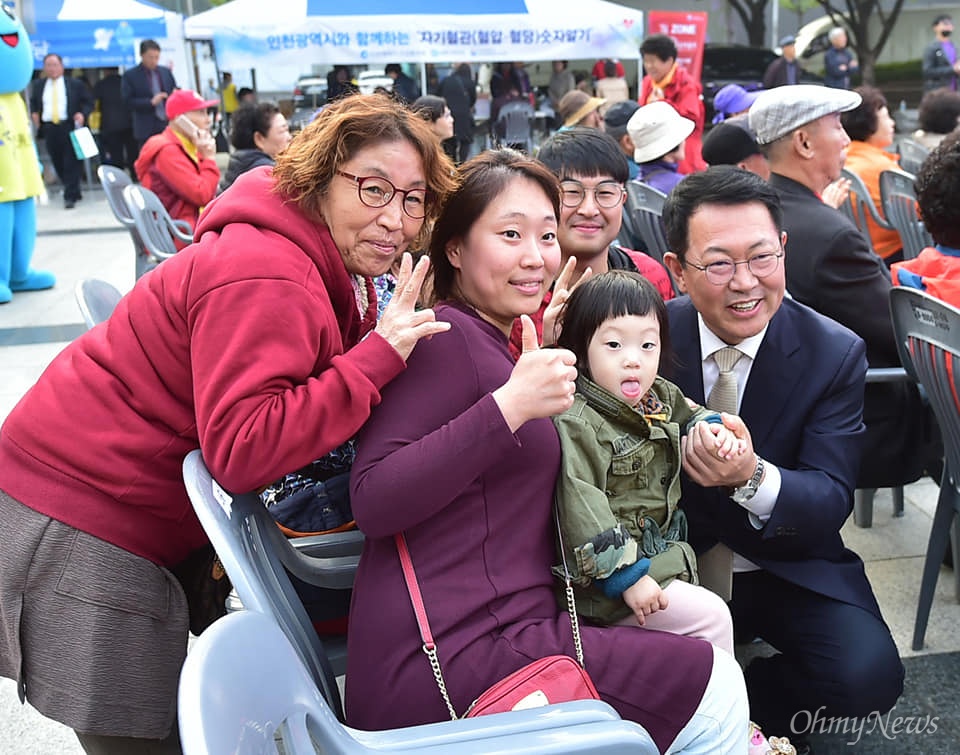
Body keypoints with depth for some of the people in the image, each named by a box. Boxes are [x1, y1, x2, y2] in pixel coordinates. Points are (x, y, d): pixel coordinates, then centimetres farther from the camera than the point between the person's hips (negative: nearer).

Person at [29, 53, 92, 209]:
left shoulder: (75, 84, 3)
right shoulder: (38, 85, 13)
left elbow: (88, 102, 5)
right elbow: (33, 103, 24)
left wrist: (82, 114, -11)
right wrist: (34, 113, 5)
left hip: (69, 127, -4)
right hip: (49, 129, 4)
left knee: (71, 163, -7)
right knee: (58, 163, 7)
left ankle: (70, 196, -6)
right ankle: (74, 192, 21)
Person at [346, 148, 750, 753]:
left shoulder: (495, 342, 18)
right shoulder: (448, 335, -10)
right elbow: (372, 503, -20)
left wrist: (545, 356, 13)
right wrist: (509, 405, -24)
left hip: (505, 628, 9)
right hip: (444, 658, -9)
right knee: (714, 689, -7)